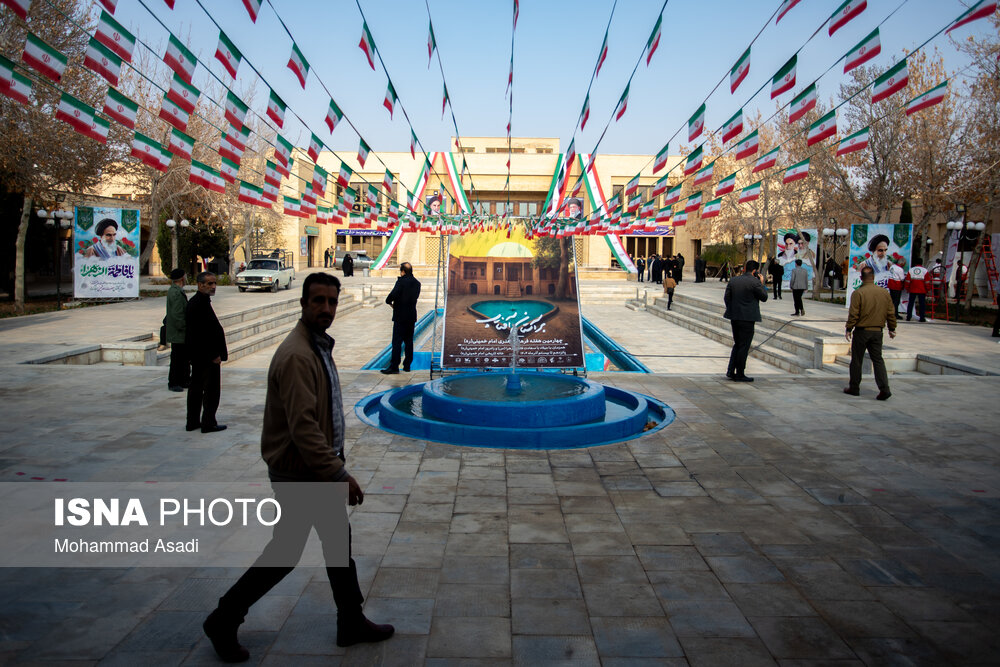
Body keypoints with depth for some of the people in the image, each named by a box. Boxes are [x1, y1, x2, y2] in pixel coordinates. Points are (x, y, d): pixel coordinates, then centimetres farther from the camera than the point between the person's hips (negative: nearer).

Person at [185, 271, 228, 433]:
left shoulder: (193, 302, 13)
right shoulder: (201, 304, -20)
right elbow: (203, 333, -24)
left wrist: (219, 351, 18)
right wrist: (214, 355, -20)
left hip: (197, 355, 11)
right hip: (207, 356, -11)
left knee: (196, 388, 15)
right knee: (212, 389, -2)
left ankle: (193, 422, 24)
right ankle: (208, 423, 4)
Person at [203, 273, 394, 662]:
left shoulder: (319, 346, 8)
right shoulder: (296, 356, -24)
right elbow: (303, 428, -29)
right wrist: (339, 475, -27)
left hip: (319, 468, 10)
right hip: (298, 473, -10)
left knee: (338, 542, 17)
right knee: (285, 553, 3)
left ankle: (352, 622, 31)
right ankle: (224, 622, 23)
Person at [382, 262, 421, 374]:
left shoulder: (401, 281, -13)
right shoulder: (417, 283, 9)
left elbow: (393, 294, -23)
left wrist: (389, 302, -3)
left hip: (400, 316, -6)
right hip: (412, 315, 7)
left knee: (397, 341, -4)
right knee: (409, 341, 12)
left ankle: (394, 367, -4)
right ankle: (407, 365, 16)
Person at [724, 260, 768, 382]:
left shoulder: (733, 280, 7)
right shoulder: (755, 282, -12)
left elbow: (726, 297, 9)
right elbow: (764, 297, -2)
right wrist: (762, 283, 6)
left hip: (734, 317, 6)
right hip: (747, 318, -6)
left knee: (737, 344, 17)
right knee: (744, 346, 2)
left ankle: (731, 371, 13)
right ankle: (740, 374, 7)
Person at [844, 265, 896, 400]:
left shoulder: (858, 293, -12)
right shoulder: (884, 293, 3)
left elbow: (853, 314, -13)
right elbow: (891, 313, 8)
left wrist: (849, 329, -4)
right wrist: (892, 329, 18)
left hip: (861, 331, -4)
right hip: (877, 332, 4)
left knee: (857, 360, 7)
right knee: (878, 360, 8)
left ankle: (854, 388, 16)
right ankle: (884, 388, -2)